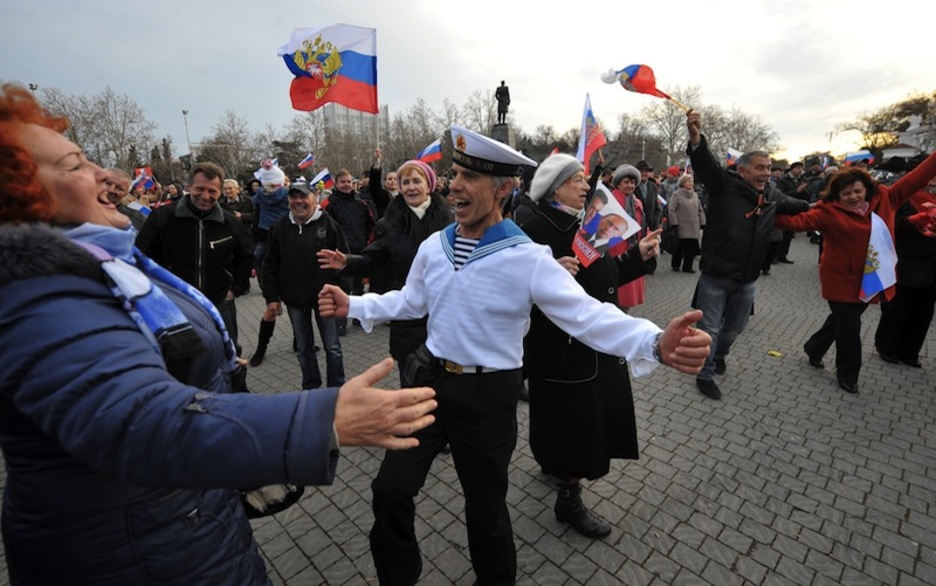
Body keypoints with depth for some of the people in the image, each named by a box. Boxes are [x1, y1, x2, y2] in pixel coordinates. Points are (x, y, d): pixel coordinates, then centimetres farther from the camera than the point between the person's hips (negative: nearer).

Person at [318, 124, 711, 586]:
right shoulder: (433, 246, 0)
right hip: (430, 380, 5)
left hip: (487, 395, -4)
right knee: (390, 489, 13)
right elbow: (410, 302, 13)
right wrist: (352, 305, 6)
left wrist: (656, 343, -37)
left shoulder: (529, 259, -18)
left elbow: (586, 314, -22)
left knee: (485, 506, 18)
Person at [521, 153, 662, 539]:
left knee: (593, 414, 21)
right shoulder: (536, 229, -16)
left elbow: (608, 276, 13)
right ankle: (568, 500, 27)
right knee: (572, 419, 4)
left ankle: (553, 462, 47)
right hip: (561, 345, -8)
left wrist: (639, 256, 2)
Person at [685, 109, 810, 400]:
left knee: (735, 327, 23)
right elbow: (705, 164, -30)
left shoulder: (772, 195, 7)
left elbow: (793, 205, 31)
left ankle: (719, 354, 50)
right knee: (709, 328, 4)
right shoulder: (724, 185, -11)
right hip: (715, 276, -6)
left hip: (747, 280, 6)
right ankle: (705, 374, 21)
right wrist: (696, 138, -47)